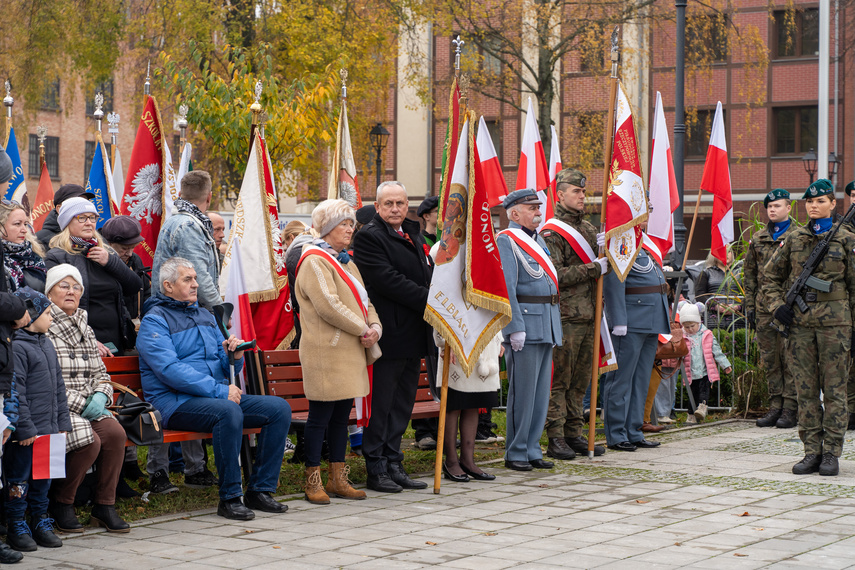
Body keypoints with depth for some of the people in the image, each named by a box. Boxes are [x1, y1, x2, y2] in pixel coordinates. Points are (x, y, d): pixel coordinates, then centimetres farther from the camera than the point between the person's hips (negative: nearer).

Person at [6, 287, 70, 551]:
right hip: (25, 432, -8)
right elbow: (16, 392, -18)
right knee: (19, 478, 1)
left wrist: (62, 422, 15)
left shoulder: (47, 345, 14)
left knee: (43, 478, 15)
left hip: (48, 429, 8)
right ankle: (16, 527, 11)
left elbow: (58, 387, 19)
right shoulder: (17, 347, -14)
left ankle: (41, 522, 25)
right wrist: (25, 428, -19)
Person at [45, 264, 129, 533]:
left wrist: (100, 396, 0)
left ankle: (105, 506, -9)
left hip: (89, 408, 6)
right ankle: (61, 505, -7)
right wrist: (81, 404, -14)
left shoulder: (85, 329, 20)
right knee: (90, 440, -29)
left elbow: (100, 372, 23)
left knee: (115, 433, -22)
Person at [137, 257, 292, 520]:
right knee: (228, 411, -37)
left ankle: (259, 490, -8)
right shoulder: (154, 320, -3)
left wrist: (235, 356, -4)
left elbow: (226, 367, 22)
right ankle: (229, 498, -27)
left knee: (279, 407, -10)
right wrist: (219, 390, -23)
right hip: (175, 402, -8)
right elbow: (171, 370, -18)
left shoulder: (205, 316, 22)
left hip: (219, 396, 8)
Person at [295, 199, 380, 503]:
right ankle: (313, 481, 3)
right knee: (320, 416, -4)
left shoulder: (346, 262, 20)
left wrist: (375, 326, -1)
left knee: (342, 415, 12)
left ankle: (338, 479, 19)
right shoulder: (315, 261, -9)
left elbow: (364, 301, 19)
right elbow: (328, 306, -19)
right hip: (326, 351, -9)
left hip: (351, 351, 9)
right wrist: (363, 330, -15)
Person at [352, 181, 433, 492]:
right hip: (389, 334, -8)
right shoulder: (368, 236, -9)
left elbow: (428, 274, 20)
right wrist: (430, 301, -17)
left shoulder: (413, 234, 17)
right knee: (381, 403, -2)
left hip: (414, 335, 8)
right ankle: (376, 469, 4)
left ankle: (393, 464, 18)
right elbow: (388, 280, -18)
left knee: (403, 402, 12)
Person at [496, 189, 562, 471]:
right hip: (526, 324, -8)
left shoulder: (538, 239, 19)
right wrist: (516, 328, -20)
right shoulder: (506, 240, -8)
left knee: (541, 390, 10)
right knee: (522, 391, -5)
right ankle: (515, 453, 3)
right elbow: (506, 287, -15)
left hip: (546, 326, 9)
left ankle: (532, 449, 16)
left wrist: (554, 327, 18)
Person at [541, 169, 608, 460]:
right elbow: (555, 276, -17)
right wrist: (594, 268, -16)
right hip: (564, 318, -7)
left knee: (580, 380, 11)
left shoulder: (589, 229, 16)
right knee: (559, 380, -4)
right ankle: (556, 439, 0)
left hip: (588, 316, 7)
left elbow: (603, 261, 26)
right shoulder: (551, 233, -7)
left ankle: (574, 434, 17)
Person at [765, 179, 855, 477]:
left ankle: (831, 453, 4)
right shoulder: (794, 239, 10)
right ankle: (812, 452, 10)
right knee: (806, 389, 4)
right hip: (800, 322, 3)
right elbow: (772, 275, 19)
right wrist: (777, 305, 3)